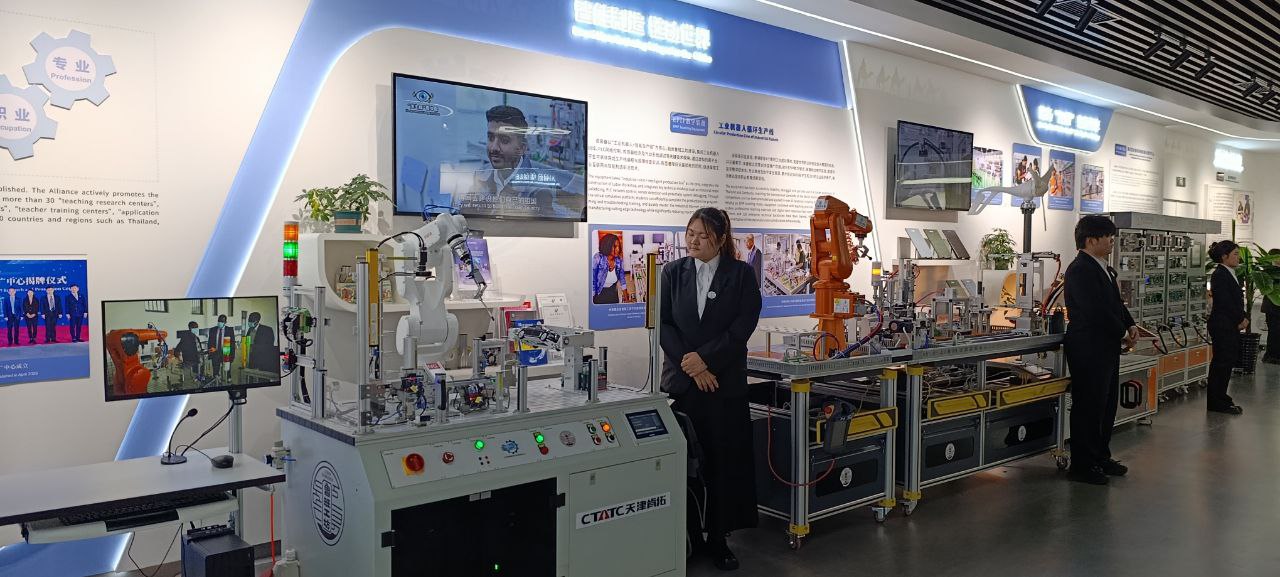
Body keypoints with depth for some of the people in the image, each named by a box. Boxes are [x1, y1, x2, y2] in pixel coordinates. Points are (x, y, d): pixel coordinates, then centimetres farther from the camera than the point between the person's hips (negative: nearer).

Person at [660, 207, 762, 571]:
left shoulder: (741, 274, 2)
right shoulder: (673, 272, 6)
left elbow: (743, 326, -6)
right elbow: (664, 323, 0)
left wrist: (705, 359, -14)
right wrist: (690, 366, -11)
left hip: (725, 381, -1)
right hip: (681, 379, 1)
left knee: (724, 460, 3)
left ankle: (719, 539, 15)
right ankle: (687, 536, 16)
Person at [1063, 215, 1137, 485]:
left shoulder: (1103, 267, 14)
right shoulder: (1081, 269, -18)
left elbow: (1114, 301, 22)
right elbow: (1095, 311, -23)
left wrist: (1130, 324, 6)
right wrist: (1122, 334, -13)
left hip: (1106, 347, 10)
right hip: (1089, 349, -10)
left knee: (1107, 403, 17)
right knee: (1088, 405, -3)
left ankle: (1101, 457, 29)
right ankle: (1081, 465, 7)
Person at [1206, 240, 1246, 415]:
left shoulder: (1230, 274, 15)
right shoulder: (1220, 275, -15)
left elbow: (1236, 300, 17)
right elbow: (1225, 302, -19)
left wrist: (1242, 318, 4)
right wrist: (1240, 320, -11)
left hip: (1232, 325, 10)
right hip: (1222, 325, -10)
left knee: (1228, 361, 13)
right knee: (1222, 362, -5)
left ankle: (1220, 398, 21)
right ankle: (1216, 402, 1)